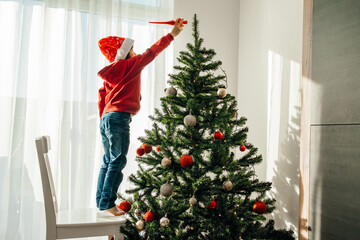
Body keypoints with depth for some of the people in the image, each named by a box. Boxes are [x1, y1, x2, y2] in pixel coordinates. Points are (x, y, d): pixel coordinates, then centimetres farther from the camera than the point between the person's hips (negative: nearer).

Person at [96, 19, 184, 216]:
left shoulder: (111, 72, 20)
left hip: (107, 118, 9)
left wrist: (104, 118, 20)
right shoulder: (130, 65, 0)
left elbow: (102, 95, 17)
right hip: (119, 117, -8)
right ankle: (107, 202, -6)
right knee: (117, 161, -7)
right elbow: (151, 52, 2)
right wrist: (172, 34, 8)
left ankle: (101, 202, 14)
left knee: (108, 161, 10)